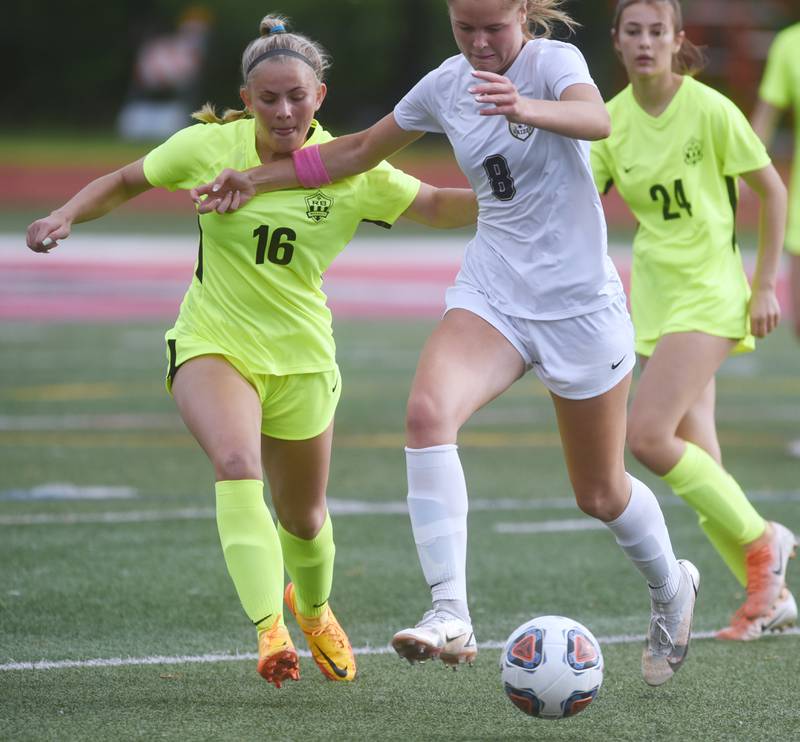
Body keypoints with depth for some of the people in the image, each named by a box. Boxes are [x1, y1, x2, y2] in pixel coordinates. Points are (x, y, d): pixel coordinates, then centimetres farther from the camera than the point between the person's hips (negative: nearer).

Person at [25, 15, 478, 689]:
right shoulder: (211, 145, -11)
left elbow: (438, 206, -8)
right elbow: (125, 183, 3)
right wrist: (65, 217, -11)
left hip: (299, 354, 2)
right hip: (211, 344, -2)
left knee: (303, 517, 15)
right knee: (237, 466, -31)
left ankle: (312, 609, 49)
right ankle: (270, 633, -37)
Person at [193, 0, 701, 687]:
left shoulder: (553, 60, -13)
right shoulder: (445, 86, 3)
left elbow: (597, 120, -37)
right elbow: (360, 150, 18)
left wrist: (525, 109, -57)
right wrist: (258, 178, 13)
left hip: (579, 301, -4)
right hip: (491, 291, 4)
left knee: (600, 493, 9)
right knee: (428, 411, -28)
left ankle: (671, 588, 43)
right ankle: (451, 615, -32)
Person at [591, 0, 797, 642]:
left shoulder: (710, 111, -12)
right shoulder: (611, 121, 2)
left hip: (709, 292, -6)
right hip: (653, 293, 6)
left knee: (649, 437, -20)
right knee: (696, 460, 5)